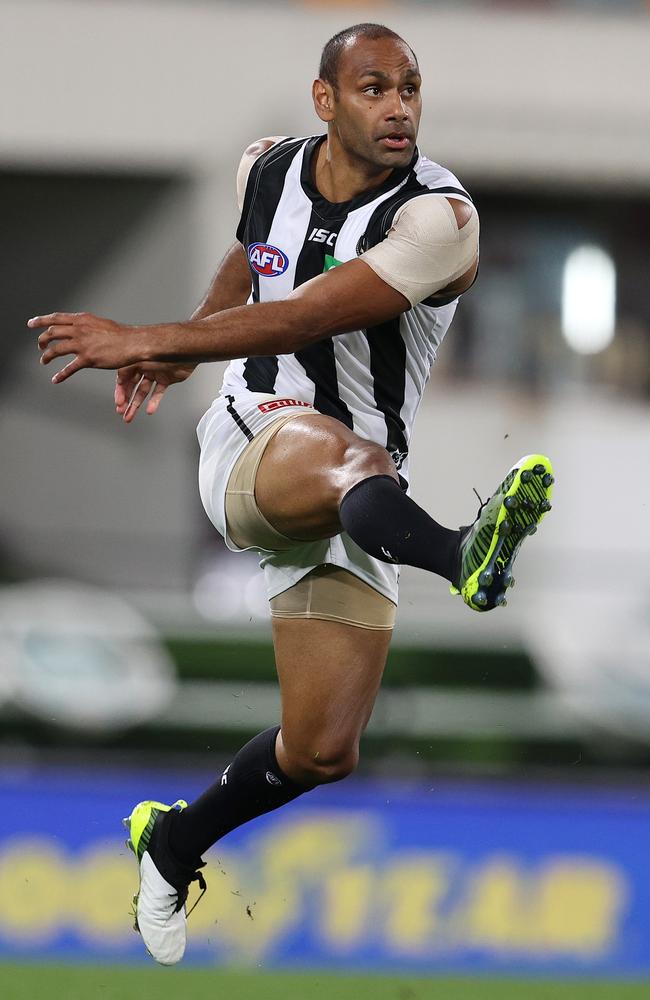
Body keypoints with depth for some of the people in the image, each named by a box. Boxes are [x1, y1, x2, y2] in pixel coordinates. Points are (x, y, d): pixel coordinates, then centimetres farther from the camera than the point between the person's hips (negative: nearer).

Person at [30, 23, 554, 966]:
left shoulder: (437, 217, -16)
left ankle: (174, 843, 25)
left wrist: (142, 342, -20)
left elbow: (299, 322, -22)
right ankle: (463, 557, -73)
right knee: (334, 448, -39)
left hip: (358, 485, 0)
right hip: (249, 444, 0)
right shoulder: (268, 168, 1)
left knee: (323, 750, -4)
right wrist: (178, 351, 33)